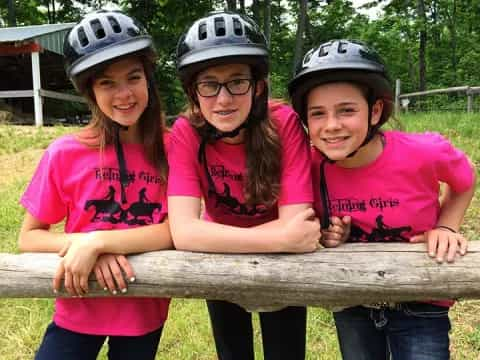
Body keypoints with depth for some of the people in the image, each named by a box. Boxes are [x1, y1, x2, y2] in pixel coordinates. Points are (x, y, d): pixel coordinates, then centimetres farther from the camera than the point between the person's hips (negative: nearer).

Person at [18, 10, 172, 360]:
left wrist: (96, 241, -27)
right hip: (79, 311, 0)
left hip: (143, 313, 1)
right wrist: (79, 244, -24)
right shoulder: (66, 153, -12)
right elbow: (29, 237, -5)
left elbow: (178, 229, -19)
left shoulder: (172, 149, -11)